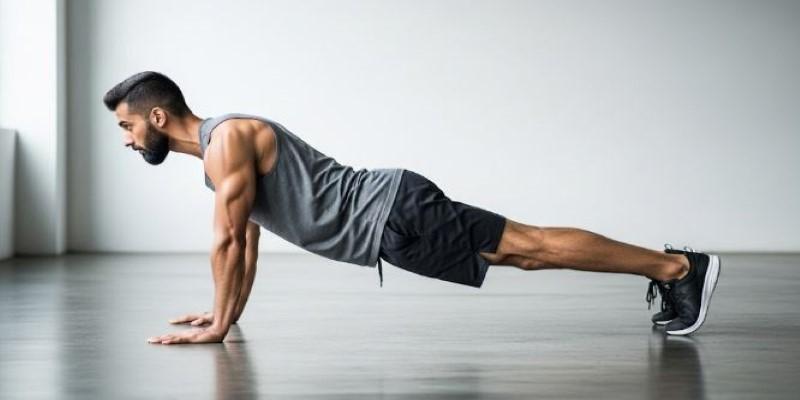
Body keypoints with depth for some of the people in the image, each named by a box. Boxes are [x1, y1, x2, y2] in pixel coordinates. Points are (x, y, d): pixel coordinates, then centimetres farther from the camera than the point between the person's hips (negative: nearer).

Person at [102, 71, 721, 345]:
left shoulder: (225, 140, -13)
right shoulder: (224, 143, 18)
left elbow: (228, 241, -17)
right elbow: (247, 242, 27)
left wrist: (219, 326, -11)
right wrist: (227, 311, 28)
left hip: (395, 217, -9)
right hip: (389, 219, 9)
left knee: (533, 247, -9)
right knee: (525, 251, 10)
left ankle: (677, 267, -7)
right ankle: (669, 265, 14)